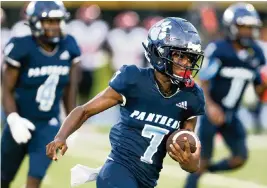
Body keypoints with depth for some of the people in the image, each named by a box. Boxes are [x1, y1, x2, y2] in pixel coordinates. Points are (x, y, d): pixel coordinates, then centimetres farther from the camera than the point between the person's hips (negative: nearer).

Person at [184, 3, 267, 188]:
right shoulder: (218, 50, -17)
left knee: (240, 158, -2)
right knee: (204, 160, -5)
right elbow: (202, 82, -16)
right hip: (210, 112, -6)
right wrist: (210, 105, -31)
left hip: (230, 116, 6)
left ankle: (200, 170, 21)